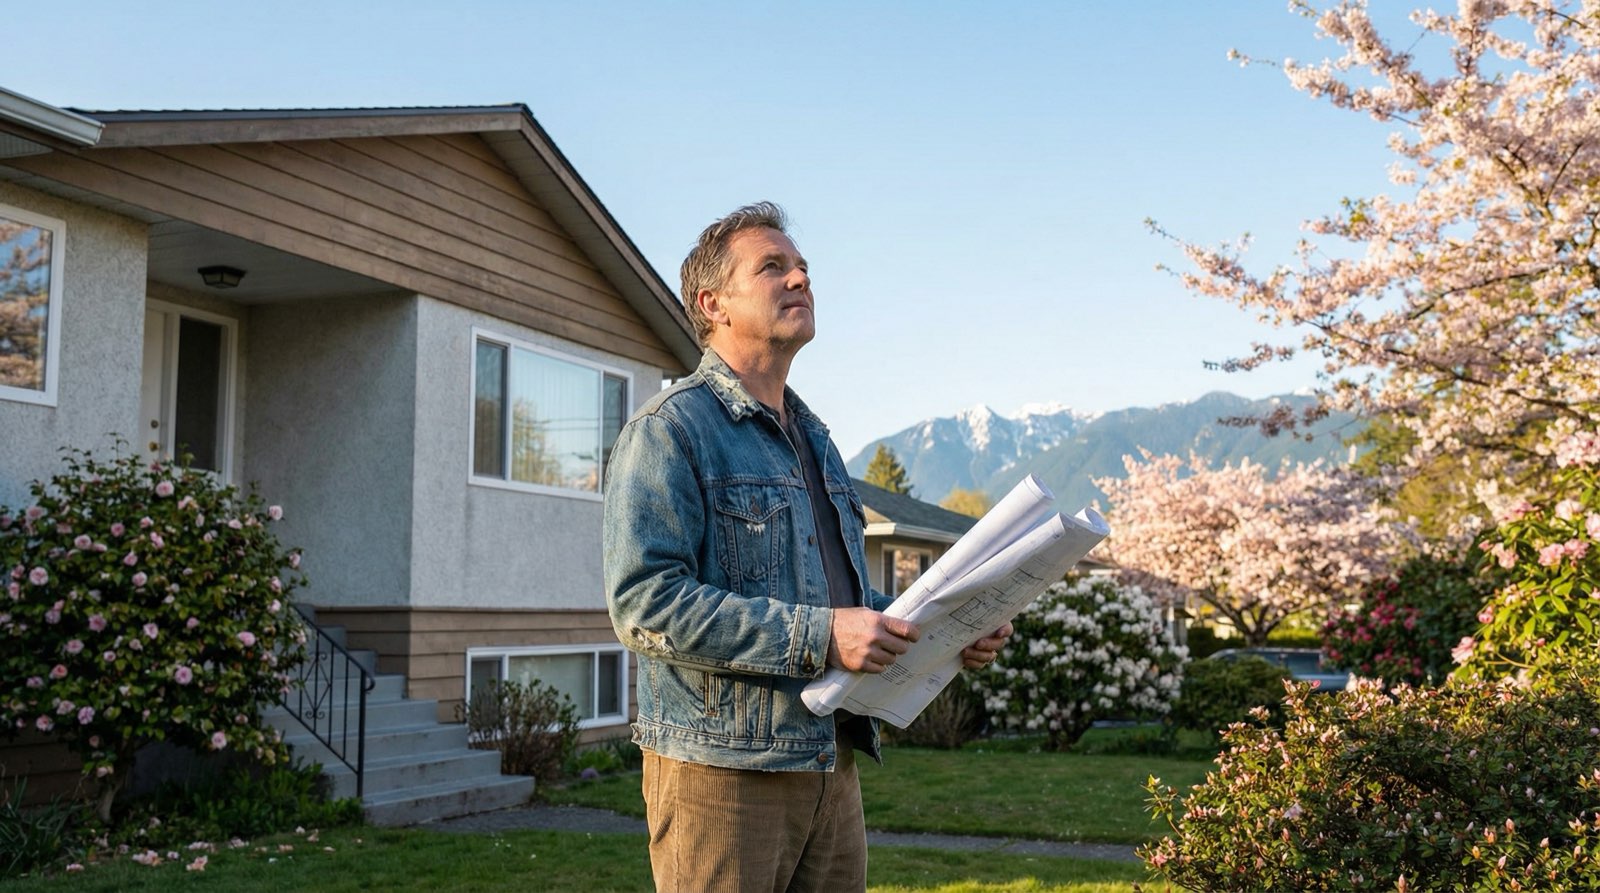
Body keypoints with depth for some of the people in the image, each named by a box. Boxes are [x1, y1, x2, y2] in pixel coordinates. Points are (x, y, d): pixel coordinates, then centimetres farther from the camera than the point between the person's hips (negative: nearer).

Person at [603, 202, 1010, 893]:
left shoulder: (813, 439, 20)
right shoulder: (669, 428, -8)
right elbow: (644, 601, -20)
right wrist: (818, 636, -22)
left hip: (831, 765, 8)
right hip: (721, 773, -8)